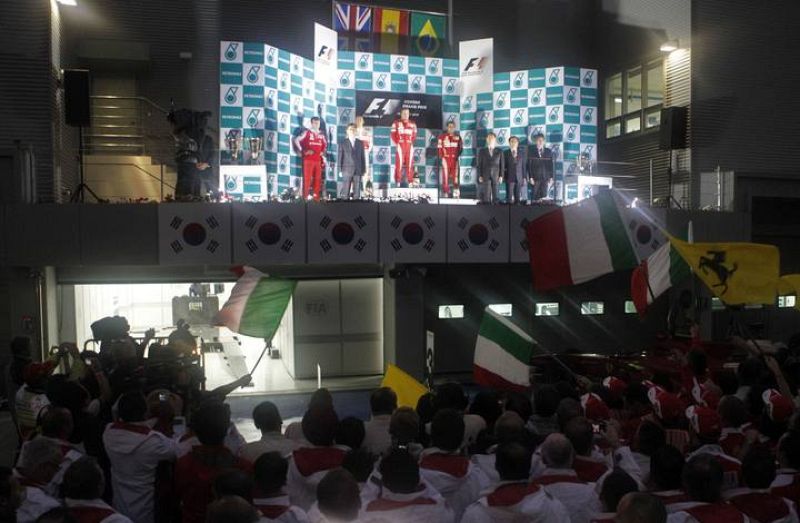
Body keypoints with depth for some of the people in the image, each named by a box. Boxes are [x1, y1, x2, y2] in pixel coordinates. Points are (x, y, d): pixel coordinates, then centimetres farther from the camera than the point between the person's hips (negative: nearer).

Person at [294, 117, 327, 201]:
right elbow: (296, 140, -2)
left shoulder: (321, 135, 14)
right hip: (308, 159, -5)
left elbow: (325, 144, 29)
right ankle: (305, 197, -5)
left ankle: (316, 197, 10)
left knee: (318, 179, 4)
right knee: (307, 178, -7)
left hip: (318, 160, 5)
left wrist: (323, 152, 13)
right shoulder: (307, 132, 0)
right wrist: (302, 151, -6)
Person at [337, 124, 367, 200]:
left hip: (358, 170, 2)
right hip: (347, 170, -2)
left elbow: (363, 157, 12)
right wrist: (340, 170, -3)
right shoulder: (343, 143, 6)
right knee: (345, 192, -6)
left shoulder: (360, 143, 13)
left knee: (357, 191, 0)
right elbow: (340, 157, 4)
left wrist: (364, 170, 5)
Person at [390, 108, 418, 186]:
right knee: (399, 164, -7)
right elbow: (393, 135, 2)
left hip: (410, 146, 3)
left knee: (410, 164, 3)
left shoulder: (413, 124, 13)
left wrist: (411, 142, 4)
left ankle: (410, 182, 7)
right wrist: (397, 143, -5)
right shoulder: (396, 123, 3)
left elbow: (414, 135, 16)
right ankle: (398, 182, -6)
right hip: (400, 146, -3)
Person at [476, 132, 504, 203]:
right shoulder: (482, 151, 10)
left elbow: (502, 164, 7)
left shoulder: (499, 151, 10)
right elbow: (479, 164, 7)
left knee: (495, 195, -3)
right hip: (485, 176, 0)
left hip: (496, 176, 1)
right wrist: (480, 176, -3)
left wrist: (501, 176, -2)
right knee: (486, 196, -7)